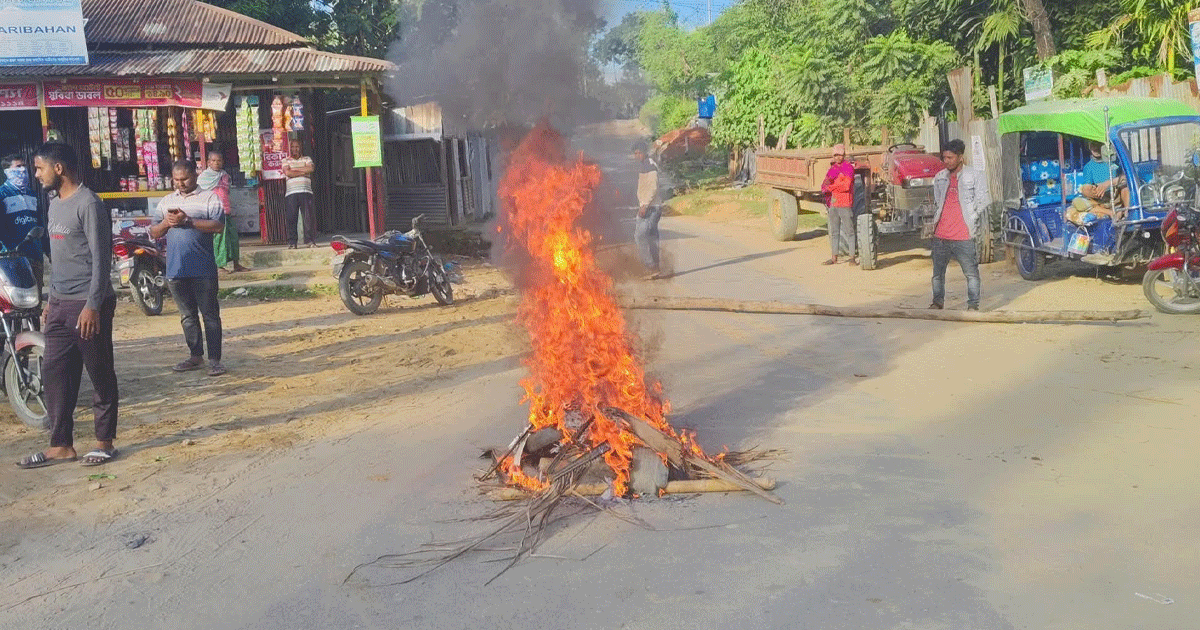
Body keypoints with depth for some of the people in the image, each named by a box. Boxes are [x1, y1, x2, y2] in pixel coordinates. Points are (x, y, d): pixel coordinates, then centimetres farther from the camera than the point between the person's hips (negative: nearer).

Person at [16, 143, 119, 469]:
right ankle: (61, 445, 14)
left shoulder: (88, 204, -11)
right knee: (54, 373, 7)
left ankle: (105, 441, 11)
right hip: (60, 305, 9)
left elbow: (101, 259, -16)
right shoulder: (54, 204, 16)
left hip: (88, 306, -9)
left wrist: (92, 305, -20)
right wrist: (51, 301, 20)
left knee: (101, 375, 1)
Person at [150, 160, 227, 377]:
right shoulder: (166, 202, 17)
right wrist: (166, 223, -6)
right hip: (175, 269, 5)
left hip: (203, 269, -5)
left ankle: (214, 359, 2)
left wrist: (188, 221, -18)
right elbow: (153, 233, 15)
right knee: (188, 316, 12)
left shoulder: (209, 198, 2)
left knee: (210, 315, -2)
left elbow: (219, 226, -12)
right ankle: (196, 356, 22)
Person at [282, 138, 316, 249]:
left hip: (305, 191, 0)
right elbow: (287, 172, -3)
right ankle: (291, 242, -3)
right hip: (291, 192, 0)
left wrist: (295, 169, 0)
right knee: (291, 217, -5)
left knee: (308, 216, -7)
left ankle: (310, 240, -4)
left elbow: (311, 169, -4)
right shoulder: (286, 161, 16)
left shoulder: (307, 159, 17)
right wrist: (303, 172, -2)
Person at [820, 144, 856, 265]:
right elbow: (824, 185, 12)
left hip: (845, 203, -7)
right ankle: (834, 258, 14)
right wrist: (826, 185, -12)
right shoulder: (832, 168, 16)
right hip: (833, 203, 7)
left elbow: (846, 186, -16)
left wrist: (830, 187, -10)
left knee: (849, 230, -4)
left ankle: (853, 257, -1)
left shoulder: (848, 167, -5)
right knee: (834, 232, 9)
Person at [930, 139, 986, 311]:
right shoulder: (939, 178, 12)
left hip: (963, 235, -4)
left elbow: (982, 201, 0)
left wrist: (971, 220, -1)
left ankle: (973, 304, 9)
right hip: (940, 235, 4)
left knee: (971, 272, -1)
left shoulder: (973, 177, -1)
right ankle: (937, 302, 24)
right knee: (938, 271, 11)